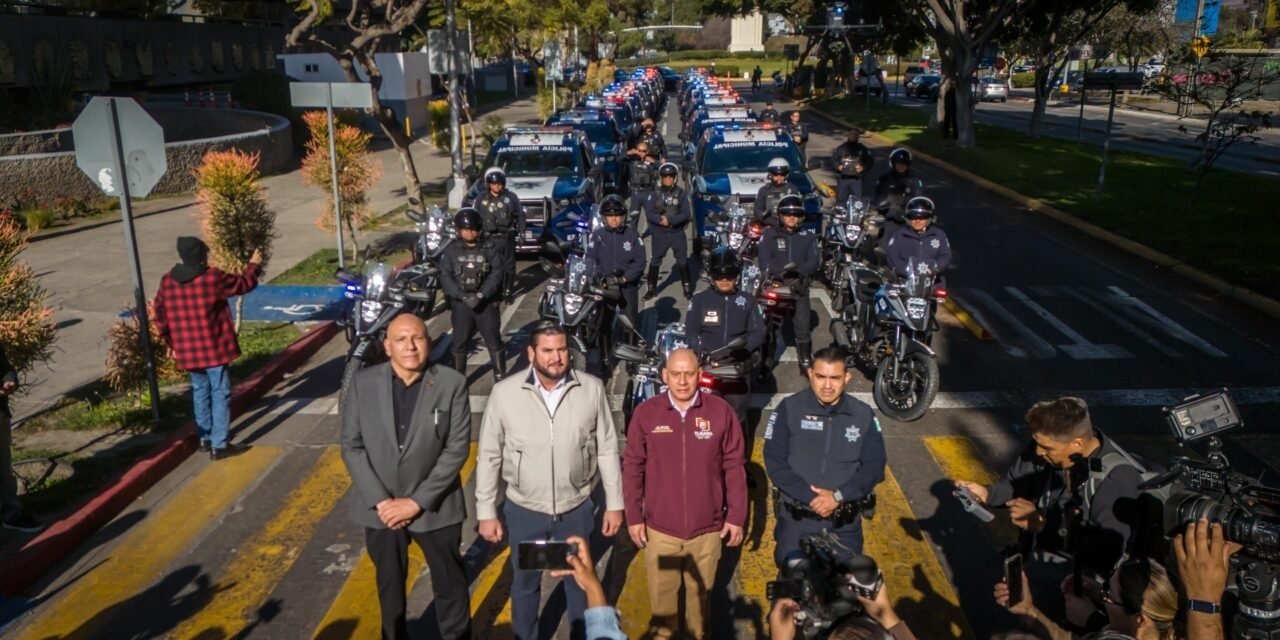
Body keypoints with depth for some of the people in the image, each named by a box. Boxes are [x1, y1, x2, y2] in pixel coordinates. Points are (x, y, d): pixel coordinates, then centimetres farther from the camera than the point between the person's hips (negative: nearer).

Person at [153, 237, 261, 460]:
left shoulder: (167, 281, 3)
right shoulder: (213, 277, -13)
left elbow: (159, 315, 9)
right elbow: (244, 284, 1)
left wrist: (172, 343, 20)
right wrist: (253, 265, 20)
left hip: (186, 351, 6)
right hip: (214, 349, -6)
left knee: (200, 392, 20)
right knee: (220, 394, 1)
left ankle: (205, 438, 29)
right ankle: (219, 445, 0)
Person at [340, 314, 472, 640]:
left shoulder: (452, 384, -12)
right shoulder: (363, 383, -6)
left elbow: (457, 449, -12)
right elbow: (351, 446, -4)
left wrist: (417, 501, -16)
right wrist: (380, 500, -12)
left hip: (435, 506, -2)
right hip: (380, 507, 2)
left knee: (450, 585, 13)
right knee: (389, 584, 21)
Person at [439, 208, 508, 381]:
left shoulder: (490, 249, 0)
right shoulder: (451, 251, 2)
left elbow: (497, 274, -7)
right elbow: (445, 277, -6)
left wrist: (480, 295, -19)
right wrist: (463, 296, -18)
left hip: (486, 302, -1)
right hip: (460, 303, 1)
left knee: (494, 340, 3)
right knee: (460, 342, 7)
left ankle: (501, 378, 13)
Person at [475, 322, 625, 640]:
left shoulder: (592, 389, -12)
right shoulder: (504, 392, -14)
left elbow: (607, 450, -3)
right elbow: (489, 457, -5)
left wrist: (614, 504, 0)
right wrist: (486, 511, -2)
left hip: (577, 508, 0)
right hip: (524, 509, 0)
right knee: (525, 583, 20)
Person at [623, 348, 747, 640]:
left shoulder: (721, 411, -8)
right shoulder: (645, 413, -7)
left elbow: (734, 467, -2)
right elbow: (632, 467, -1)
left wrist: (736, 516, -1)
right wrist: (633, 517, 0)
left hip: (707, 528, 0)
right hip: (659, 527, 0)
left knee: (701, 592, 19)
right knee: (662, 593, 15)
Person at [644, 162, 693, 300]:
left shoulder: (680, 193, -4)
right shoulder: (656, 193, -1)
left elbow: (686, 214, -10)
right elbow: (649, 213, -6)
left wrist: (670, 220, -21)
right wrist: (660, 219, -23)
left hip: (677, 233, -1)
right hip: (659, 234, 1)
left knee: (682, 261, 4)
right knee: (655, 261, 6)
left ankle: (687, 287, 14)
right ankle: (652, 288, 15)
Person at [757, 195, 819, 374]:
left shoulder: (808, 236, 9)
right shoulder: (769, 234, 3)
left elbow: (814, 262, -2)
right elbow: (764, 262, -7)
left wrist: (797, 272, -19)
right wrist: (781, 273, -23)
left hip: (799, 286, 1)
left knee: (803, 327, -3)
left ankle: (806, 362, 6)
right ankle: (765, 361, 14)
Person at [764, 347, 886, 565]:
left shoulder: (864, 415, -1)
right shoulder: (789, 409, -7)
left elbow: (874, 466, -4)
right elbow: (774, 462, -11)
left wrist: (838, 496, -17)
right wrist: (809, 496, -20)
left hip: (845, 522, 2)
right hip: (795, 519, -1)